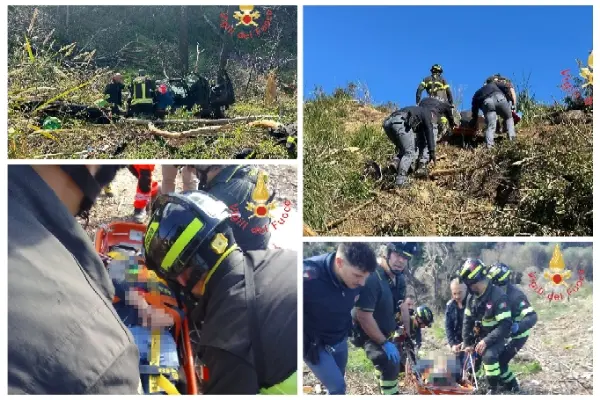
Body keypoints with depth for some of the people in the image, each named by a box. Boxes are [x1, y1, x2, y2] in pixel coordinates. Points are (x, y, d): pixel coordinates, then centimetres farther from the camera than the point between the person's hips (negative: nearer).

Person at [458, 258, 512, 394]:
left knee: (489, 356, -30)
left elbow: (505, 325, -27)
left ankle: (494, 388, -11)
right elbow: (467, 321, 4)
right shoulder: (472, 297, -2)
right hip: (479, 336, 8)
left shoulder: (498, 296, -24)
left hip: (496, 337, -8)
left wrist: (487, 341, -30)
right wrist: (467, 343, -3)